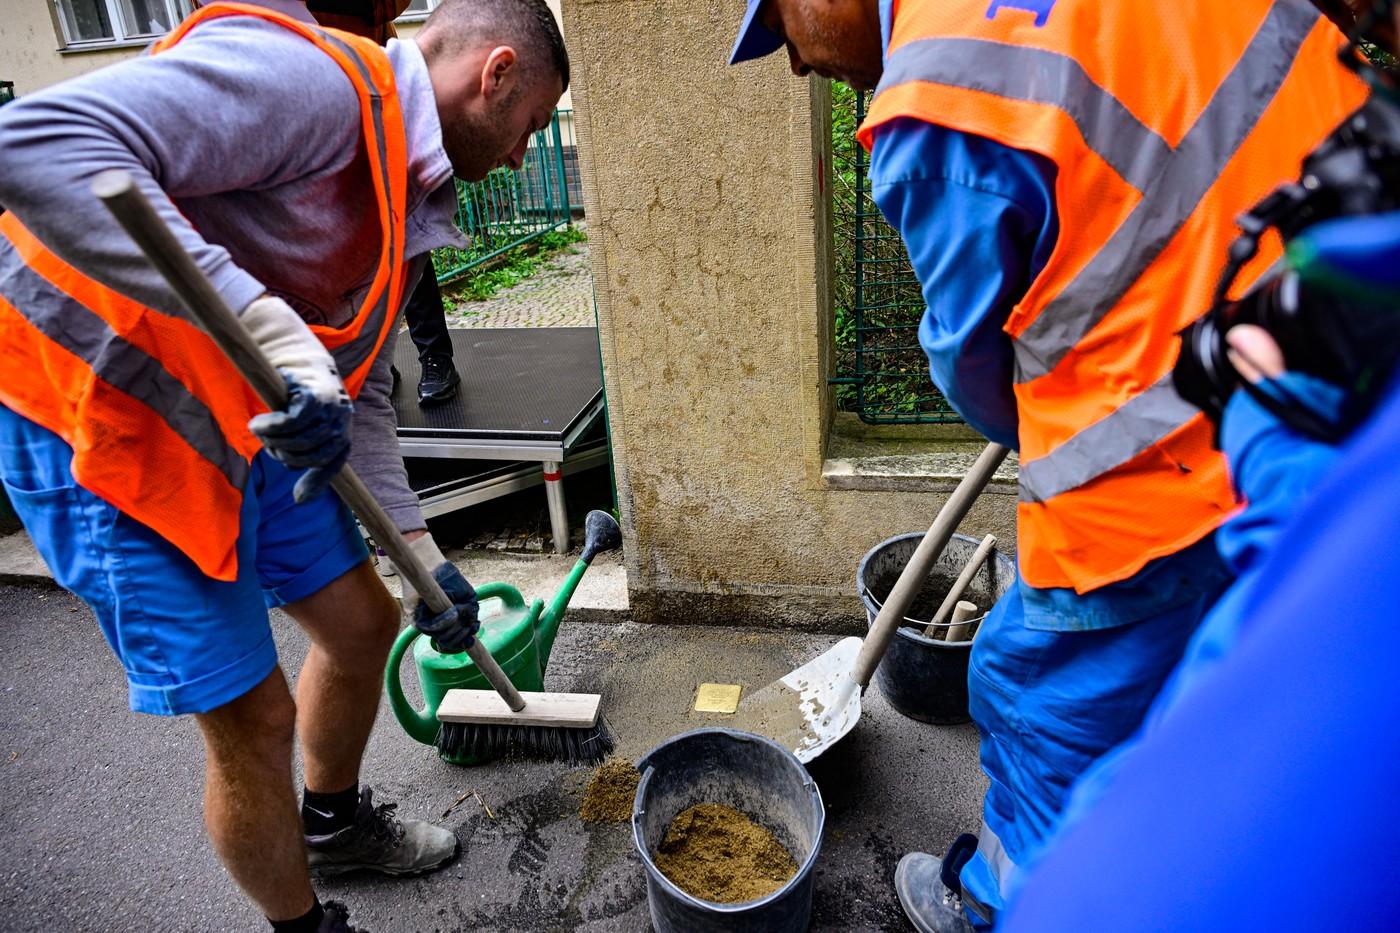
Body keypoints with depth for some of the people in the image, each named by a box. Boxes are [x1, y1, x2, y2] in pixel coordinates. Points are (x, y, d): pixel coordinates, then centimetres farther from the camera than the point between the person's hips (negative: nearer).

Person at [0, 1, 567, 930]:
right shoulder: (315, 78, -22)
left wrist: (423, 555, 11)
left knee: (364, 619, 17)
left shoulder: (410, 201, 8)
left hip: (251, 426, 9)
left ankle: (333, 820, 45)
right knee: (251, 715, 0)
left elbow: (359, 394, 13)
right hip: (98, 419, -9)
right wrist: (271, 329, -40)